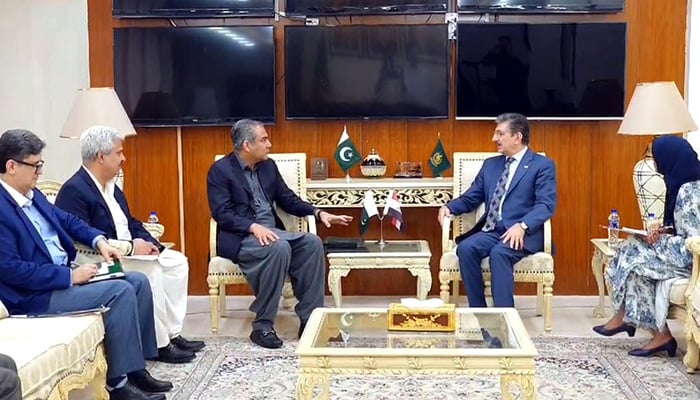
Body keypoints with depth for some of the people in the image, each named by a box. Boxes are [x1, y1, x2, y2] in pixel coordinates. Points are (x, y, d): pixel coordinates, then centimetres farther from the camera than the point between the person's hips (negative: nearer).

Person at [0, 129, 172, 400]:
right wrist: (70, 275, -22)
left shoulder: (31, 195, 9)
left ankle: (136, 367, 6)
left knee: (137, 281, 3)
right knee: (120, 291, -21)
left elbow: (66, 220, 22)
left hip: (64, 275, 10)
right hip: (36, 296, -10)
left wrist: (99, 241, 4)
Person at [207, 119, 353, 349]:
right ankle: (262, 326, -26)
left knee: (312, 242, -20)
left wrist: (318, 213, 3)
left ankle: (310, 318, -16)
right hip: (240, 237, -6)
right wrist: (253, 227, -29)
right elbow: (221, 213, -15)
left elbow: (288, 199, 18)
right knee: (279, 248, -35)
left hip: (271, 232, 6)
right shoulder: (220, 170, -6)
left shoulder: (268, 166, 13)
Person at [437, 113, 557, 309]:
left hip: (523, 233, -5)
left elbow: (546, 204, -10)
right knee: (466, 248, -26)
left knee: (499, 253, -35)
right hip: (491, 231, 5)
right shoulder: (490, 164, 20)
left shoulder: (543, 165, 2)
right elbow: (471, 198, 20)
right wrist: (449, 207, -2)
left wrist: (522, 226, -27)